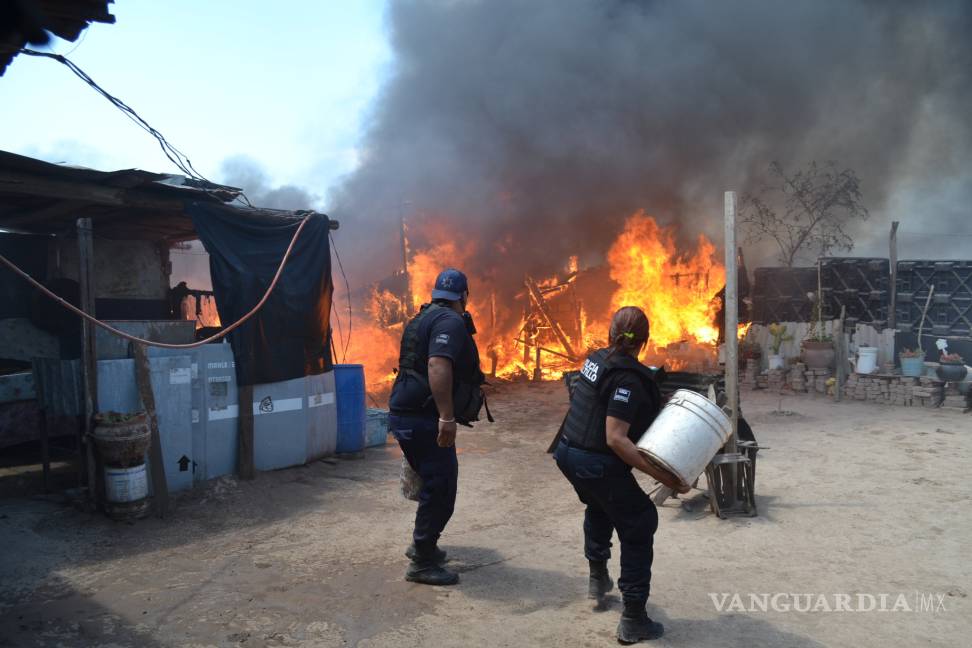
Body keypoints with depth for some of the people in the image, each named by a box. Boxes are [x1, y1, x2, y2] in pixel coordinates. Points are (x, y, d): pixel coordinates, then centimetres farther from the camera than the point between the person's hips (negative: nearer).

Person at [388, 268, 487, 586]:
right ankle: (422, 563, 11)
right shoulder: (451, 322, -14)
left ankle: (423, 545, 37)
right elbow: (438, 365, -29)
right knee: (440, 488, 0)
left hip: (406, 415, 10)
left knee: (435, 483, 23)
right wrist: (447, 418, -32)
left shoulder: (425, 318, 17)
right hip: (423, 419, -10)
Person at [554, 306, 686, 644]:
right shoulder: (629, 378, -20)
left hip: (568, 453, 9)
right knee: (639, 526, 7)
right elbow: (615, 439, -26)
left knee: (600, 506, 35)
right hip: (596, 464, -8)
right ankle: (634, 620, 11)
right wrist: (660, 473, -25)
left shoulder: (597, 359, 4)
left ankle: (598, 577, 48)